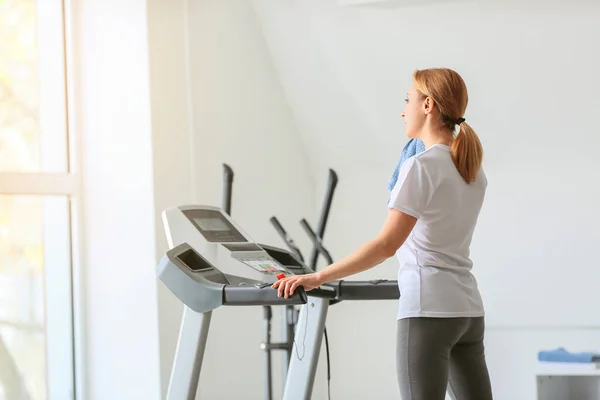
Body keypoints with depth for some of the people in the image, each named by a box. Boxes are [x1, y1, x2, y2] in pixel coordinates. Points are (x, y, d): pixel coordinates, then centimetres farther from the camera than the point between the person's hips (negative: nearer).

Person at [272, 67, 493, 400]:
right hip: (467, 309, 8)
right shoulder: (472, 167, 12)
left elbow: (386, 245, -18)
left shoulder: (421, 166, -11)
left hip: (429, 309, -8)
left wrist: (317, 278, -18)